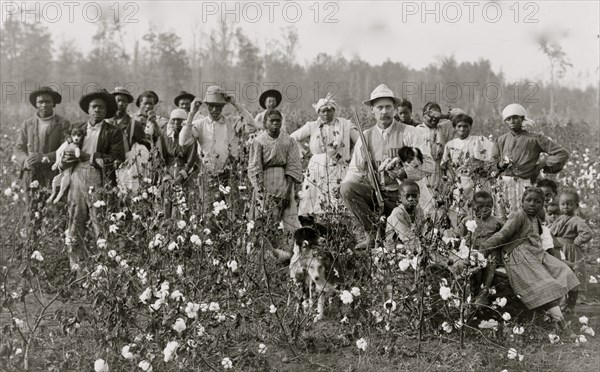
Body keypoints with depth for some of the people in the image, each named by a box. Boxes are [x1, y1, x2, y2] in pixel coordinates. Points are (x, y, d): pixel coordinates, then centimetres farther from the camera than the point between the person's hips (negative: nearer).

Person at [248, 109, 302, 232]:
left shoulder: (288, 141, 5)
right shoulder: (259, 141, 2)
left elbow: (293, 167, 1)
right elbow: (254, 168, -2)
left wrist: (288, 190, -8)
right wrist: (260, 189, -12)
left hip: (284, 182, 1)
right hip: (265, 184, -1)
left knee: (291, 219, -10)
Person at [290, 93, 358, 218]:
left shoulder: (345, 125, 7)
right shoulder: (312, 127, 9)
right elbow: (292, 138, 14)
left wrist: (352, 158, 1)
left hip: (339, 173, -1)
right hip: (316, 172, 1)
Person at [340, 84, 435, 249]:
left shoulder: (410, 133, -2)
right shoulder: (366, 136, 8)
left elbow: (428, 164, -11)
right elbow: (355, 169, 5)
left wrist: (401, 172, -26)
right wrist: (348, 185, -18)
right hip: (374, 192, 3)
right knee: (346, 187, -26)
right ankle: (372, 234, -13)